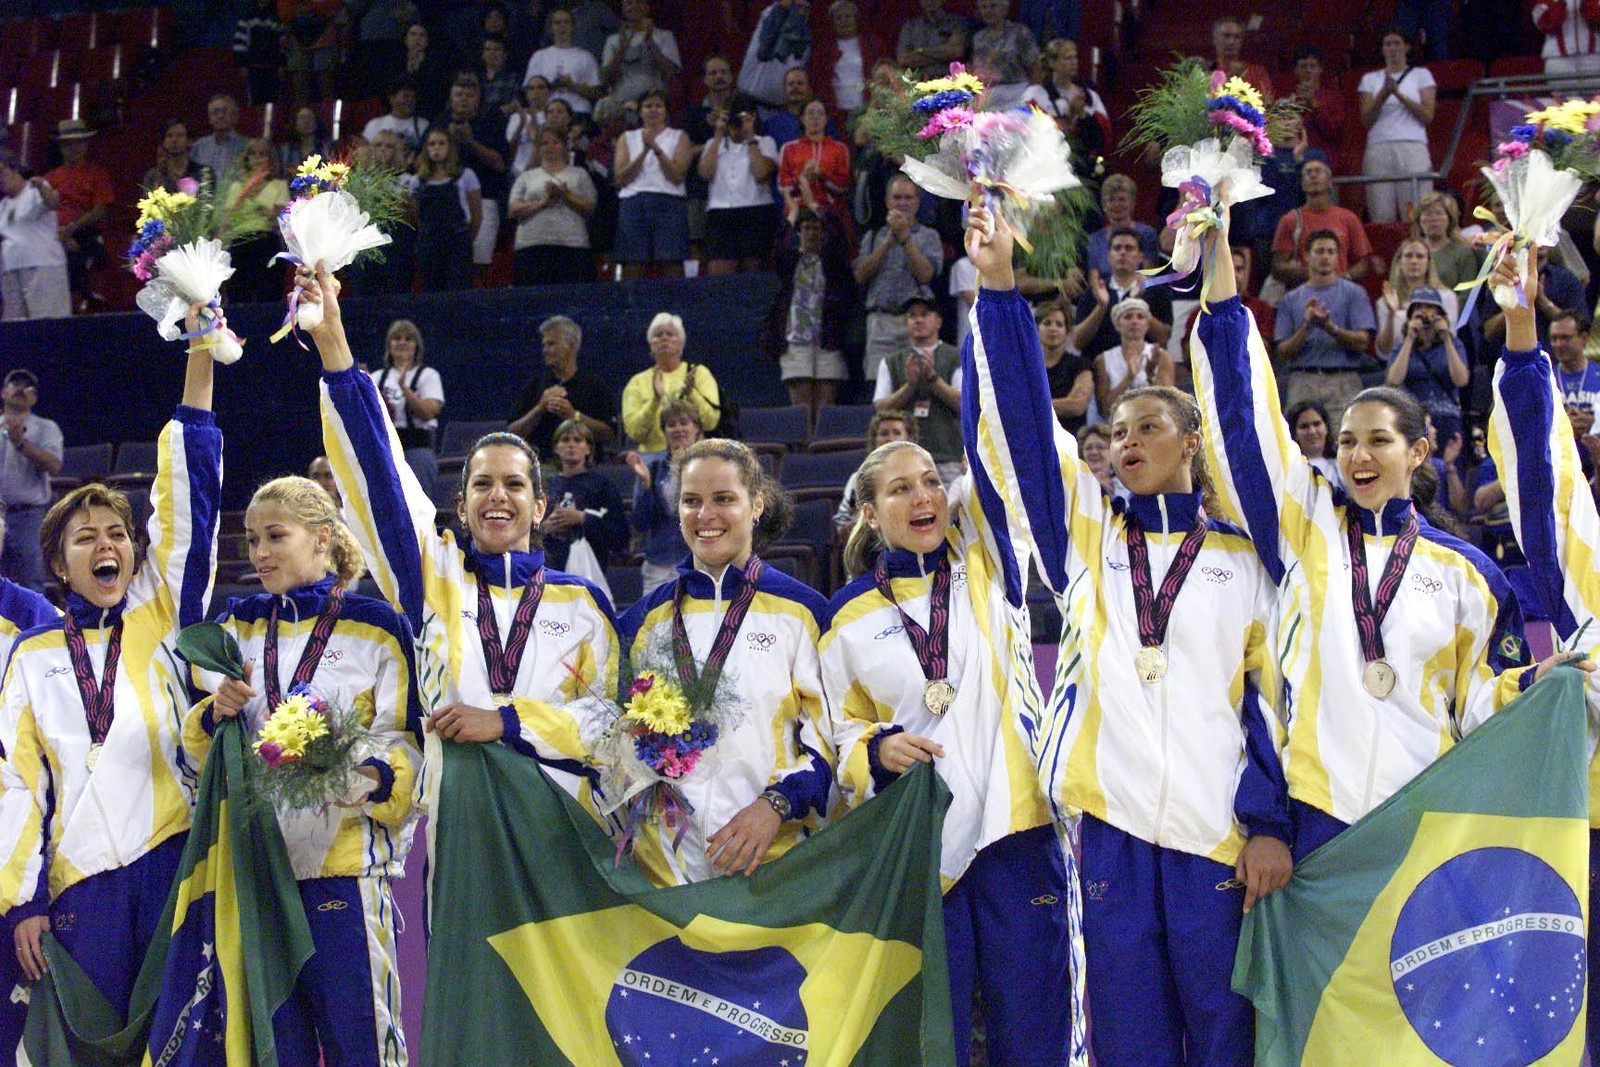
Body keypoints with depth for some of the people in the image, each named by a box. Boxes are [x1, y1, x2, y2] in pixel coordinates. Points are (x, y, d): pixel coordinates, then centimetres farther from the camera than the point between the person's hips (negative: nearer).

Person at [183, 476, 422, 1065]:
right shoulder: (239, 626, 15)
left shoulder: (374, 626, 3)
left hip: (343, 857, -4)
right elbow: (200, 745, 16)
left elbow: (404, 742, -1)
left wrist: (373, 777, -22)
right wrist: (216, 712, -7)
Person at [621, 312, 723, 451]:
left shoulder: (699, 372, 10)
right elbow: (634, 432, -1)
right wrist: (655, 400, -14)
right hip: (652, 454, 0)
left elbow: (710, 422, -2)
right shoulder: (637, 382, 11)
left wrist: (691, 393, -17)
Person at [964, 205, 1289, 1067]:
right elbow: (1023, 423, 5)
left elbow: (1274, 694, 5)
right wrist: (999, 286, -5)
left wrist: (1271, 823, -7)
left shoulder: (1242, 560, 10)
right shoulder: (1086, 536, 15)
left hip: (1217, 829, -2)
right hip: (1110, 818, 2)